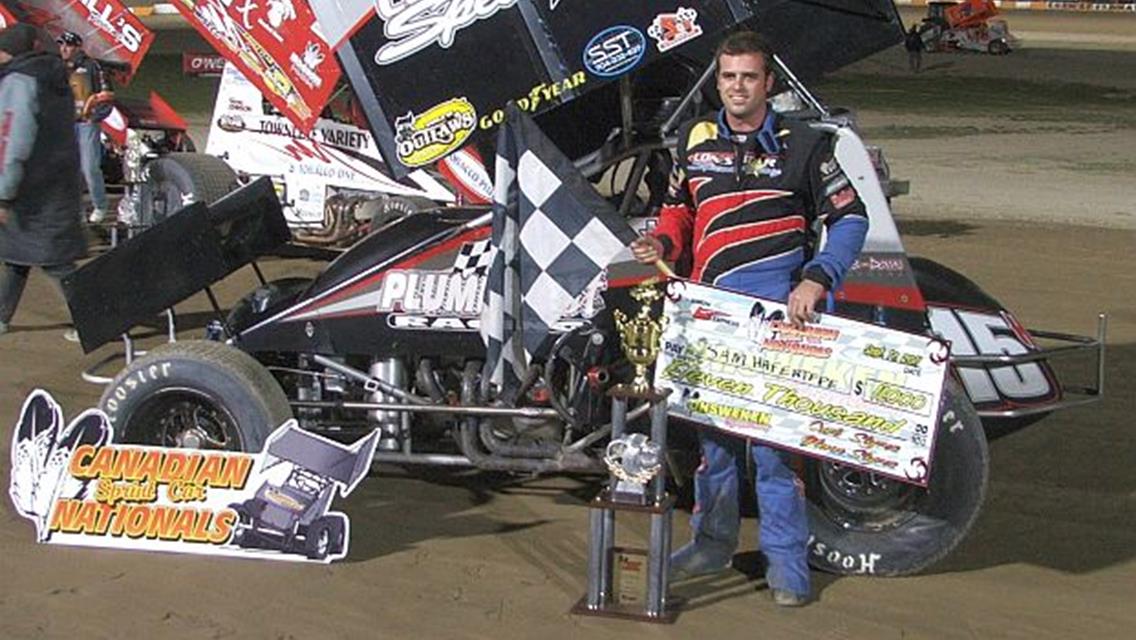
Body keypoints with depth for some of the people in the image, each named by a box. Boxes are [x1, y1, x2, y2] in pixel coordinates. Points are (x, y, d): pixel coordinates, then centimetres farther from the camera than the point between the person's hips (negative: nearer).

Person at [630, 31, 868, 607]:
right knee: (712, 425, 11)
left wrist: (816, 280, -13)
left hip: (778, 302, -4)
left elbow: (850, 218, 1)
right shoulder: (694, 139, 13)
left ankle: (786, 559, 0)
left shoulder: (801, 143, 2)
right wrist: (662, 244, 4)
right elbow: (678, 207, 26)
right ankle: (713, 540, 25)